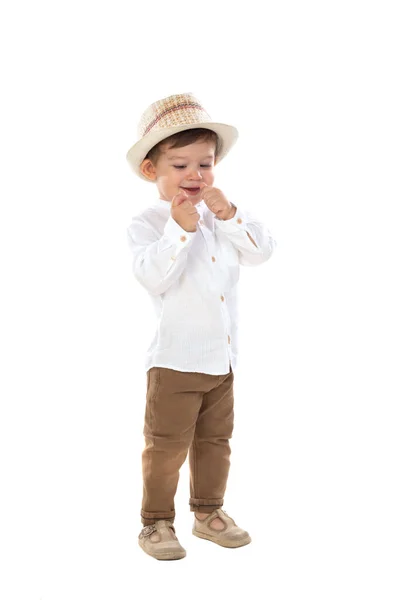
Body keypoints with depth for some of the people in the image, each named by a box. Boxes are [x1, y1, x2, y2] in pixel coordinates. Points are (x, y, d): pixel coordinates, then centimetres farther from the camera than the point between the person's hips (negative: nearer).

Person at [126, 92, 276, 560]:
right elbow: (153, 276, -23)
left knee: (215, 441, 17)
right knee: (167, 447, 2)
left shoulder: (226, 214, 8)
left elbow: (261, 251, -6)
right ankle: (156, 522, 17)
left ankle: (208, 512, 33)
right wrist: (180, 229, -30)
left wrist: (230, 215, -18)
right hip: (174, 360, -6)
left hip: (222, 358, 6)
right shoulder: (147, 223, -8)